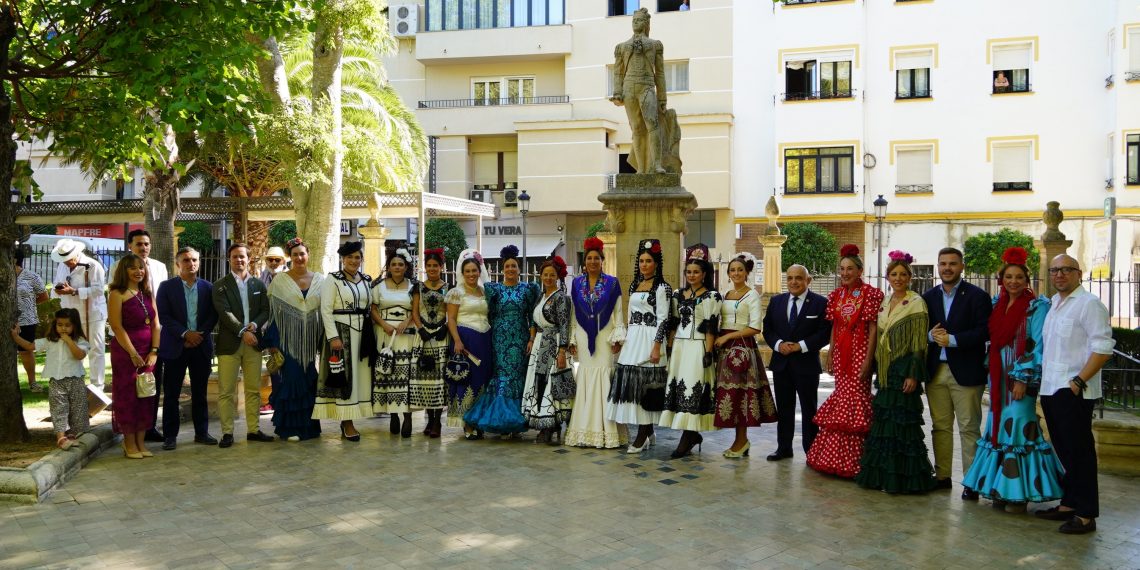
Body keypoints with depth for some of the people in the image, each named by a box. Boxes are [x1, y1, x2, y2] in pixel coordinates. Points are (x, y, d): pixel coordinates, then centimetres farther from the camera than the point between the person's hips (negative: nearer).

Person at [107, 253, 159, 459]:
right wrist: (134, 354, -15)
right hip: (125, 352, -5)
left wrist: (154, 351, -4)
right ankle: (129, 444, 10)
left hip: (148, 353, 6)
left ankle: (140, 443, 14)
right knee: (128, 396, 1)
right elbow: (117, 327, -12)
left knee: (145, 397, 6)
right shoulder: (118, 294, -5)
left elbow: (155, 325, 8)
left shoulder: (147, 294, 12)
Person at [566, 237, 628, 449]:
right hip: (583, 336, 2)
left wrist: (617, 338, -5)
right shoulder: (576, 283, 8)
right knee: (585, 375, 2)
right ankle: (584, 430, 7)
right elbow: (573, 314, 10)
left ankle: (607, 430, 0)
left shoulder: (612, 283, 3)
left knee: (604, 376, -5)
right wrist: (572, 340, 5)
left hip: (604, 336, -2)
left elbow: (618, 313, 1)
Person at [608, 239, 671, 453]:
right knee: (631, 383, 5)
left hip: (649, 339, -7)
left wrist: (656, 347, -17)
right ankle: (648, 433, 15)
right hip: (632, 339, 7)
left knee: (644, 384, -7)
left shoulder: (662, 287, -6)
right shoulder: (634, 286, 16)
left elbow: (663, 319, -11)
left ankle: (643, 436, -1)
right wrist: (626, 339, 17)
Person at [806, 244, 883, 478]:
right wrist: (830, 357, 10)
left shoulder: (870, 294, -7)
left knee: (854, 401, -4)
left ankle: (853, 461, 6)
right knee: (842, 400, 11)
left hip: (859, 354, -5)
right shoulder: (836, 295, 10)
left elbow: (873, 329, -10)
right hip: (840, 354, 6)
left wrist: (868, 360, -16)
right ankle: (837, 458, 20)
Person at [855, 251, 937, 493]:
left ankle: (902, 477, 4)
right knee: (883, 423, 10)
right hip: (885, 373, 7)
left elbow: (919, 344, -11)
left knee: (901, 423, -4)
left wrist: (913, 375, -17)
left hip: (903, 371, -7)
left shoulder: (916, 304, -7)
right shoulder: (884, 303, 13)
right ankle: (882, 474, 18)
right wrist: (875, 368, 14)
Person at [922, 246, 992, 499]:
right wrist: (930, 335, -9)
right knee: (940, 427, 10)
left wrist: (952, 339, -16)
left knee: (969, 428, -1)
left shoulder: (977, 296, -2)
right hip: (936, 371, 4)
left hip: (965, 371, -4)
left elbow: (984, 332, -10)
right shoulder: (928, 297, 12)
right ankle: (942, 476, 18)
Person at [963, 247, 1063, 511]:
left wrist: (1023, 379, -17)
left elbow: (1037, 346, -11)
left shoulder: (1038, 306, -5)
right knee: (999, 427, 8)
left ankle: (1019, 492, 2)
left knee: (1018, 427, -7)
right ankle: (1001, 488, 16)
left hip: (1022, 376, -6)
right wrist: (991, 375, 7)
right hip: (998, 375, 6)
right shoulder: (997, 303, 12)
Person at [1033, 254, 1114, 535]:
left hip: (1074, 392, -8)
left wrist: (1079, 381, -19)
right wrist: (1043, 379, 14)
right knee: (1064, 451, 14)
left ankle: (1085, 514, 2)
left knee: (1079, 452, -4)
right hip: (1051, 389, 8)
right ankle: (1068, 504, 23)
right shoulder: (1053, 304, 17)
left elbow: (1103, 348, -15)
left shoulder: (1089, 304, -8)